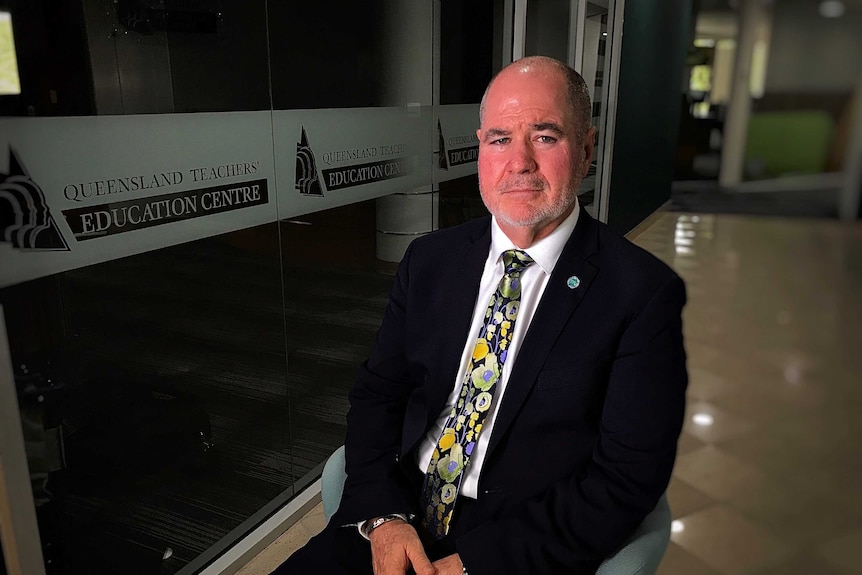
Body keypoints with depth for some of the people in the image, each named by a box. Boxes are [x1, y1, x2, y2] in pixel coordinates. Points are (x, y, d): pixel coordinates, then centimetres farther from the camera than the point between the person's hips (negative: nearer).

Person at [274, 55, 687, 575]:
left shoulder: (645, 293, -10)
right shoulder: (430, 260, 3)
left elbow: (627, 478, -12)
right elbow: (378, 393, 6)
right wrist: (383, 514, -10)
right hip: (399, 520, 4)